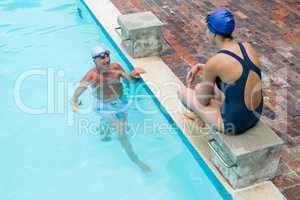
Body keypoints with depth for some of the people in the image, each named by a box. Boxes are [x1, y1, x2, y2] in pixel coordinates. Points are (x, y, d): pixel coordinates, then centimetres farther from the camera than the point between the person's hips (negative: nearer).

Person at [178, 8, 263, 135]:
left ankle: (201, 116, 33)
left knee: (183, 93, 9)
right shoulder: (248, 47, -4)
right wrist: (200, 67, 12)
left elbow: (203, 101, -9)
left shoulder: (214, 62, -23)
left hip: (234, 125, -7)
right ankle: (200, 114, 42)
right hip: (256, 116, 7)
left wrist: (191, 89, 12)